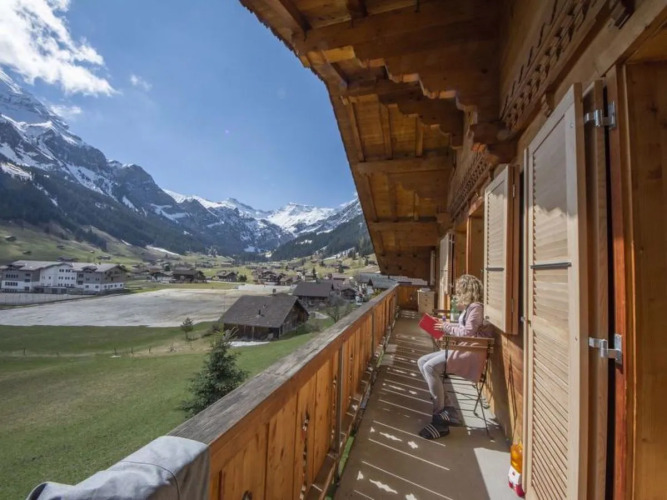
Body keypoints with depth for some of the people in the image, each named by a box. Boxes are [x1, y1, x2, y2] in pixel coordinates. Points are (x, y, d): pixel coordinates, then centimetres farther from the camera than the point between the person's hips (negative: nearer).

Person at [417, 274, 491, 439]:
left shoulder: (475, 307, -11)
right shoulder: (469, 307, 18)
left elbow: (467, 332, -19)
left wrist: (447, 327, -8)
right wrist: (445, 325, 10)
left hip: (469, 353, -10)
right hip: (461, 349, 10)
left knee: (430, 367, -25)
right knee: (422, 362, -1)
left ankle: (440, 417, -11)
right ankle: (446, 408, -1)